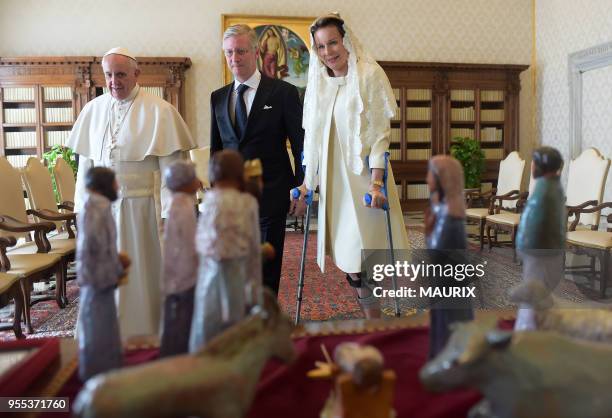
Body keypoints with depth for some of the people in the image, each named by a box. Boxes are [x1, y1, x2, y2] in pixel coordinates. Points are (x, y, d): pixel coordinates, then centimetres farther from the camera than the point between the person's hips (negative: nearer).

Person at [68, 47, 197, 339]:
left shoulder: (159, 111, -7)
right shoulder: (92, 110, 7)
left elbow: (171, 167, -9)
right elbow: (85, 164, 10)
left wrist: (169, 212, -12)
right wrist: (83, 207, 7)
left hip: (141, 206, -4)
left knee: (143, 272, 6)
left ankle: (146, 337, 22)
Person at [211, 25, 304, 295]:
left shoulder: (283, 92, -2)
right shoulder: (218, 97, 12)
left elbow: (300, 143, 0)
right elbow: (215, 148, 16)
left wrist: (301, 186, -4)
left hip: (270, 195, -4)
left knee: (267, 270, 5)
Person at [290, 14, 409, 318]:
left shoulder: (370, 74, -4)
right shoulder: (317, 82, 11)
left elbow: (380, 133, -9)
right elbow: (311, 137, 12)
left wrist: (376, 183, -18)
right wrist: (306, 186, 8)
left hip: (363, 176, -5)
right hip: (332, 180, 5)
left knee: (363, 253, -4)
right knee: (349, 257, 8)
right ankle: (372, 322, 24)